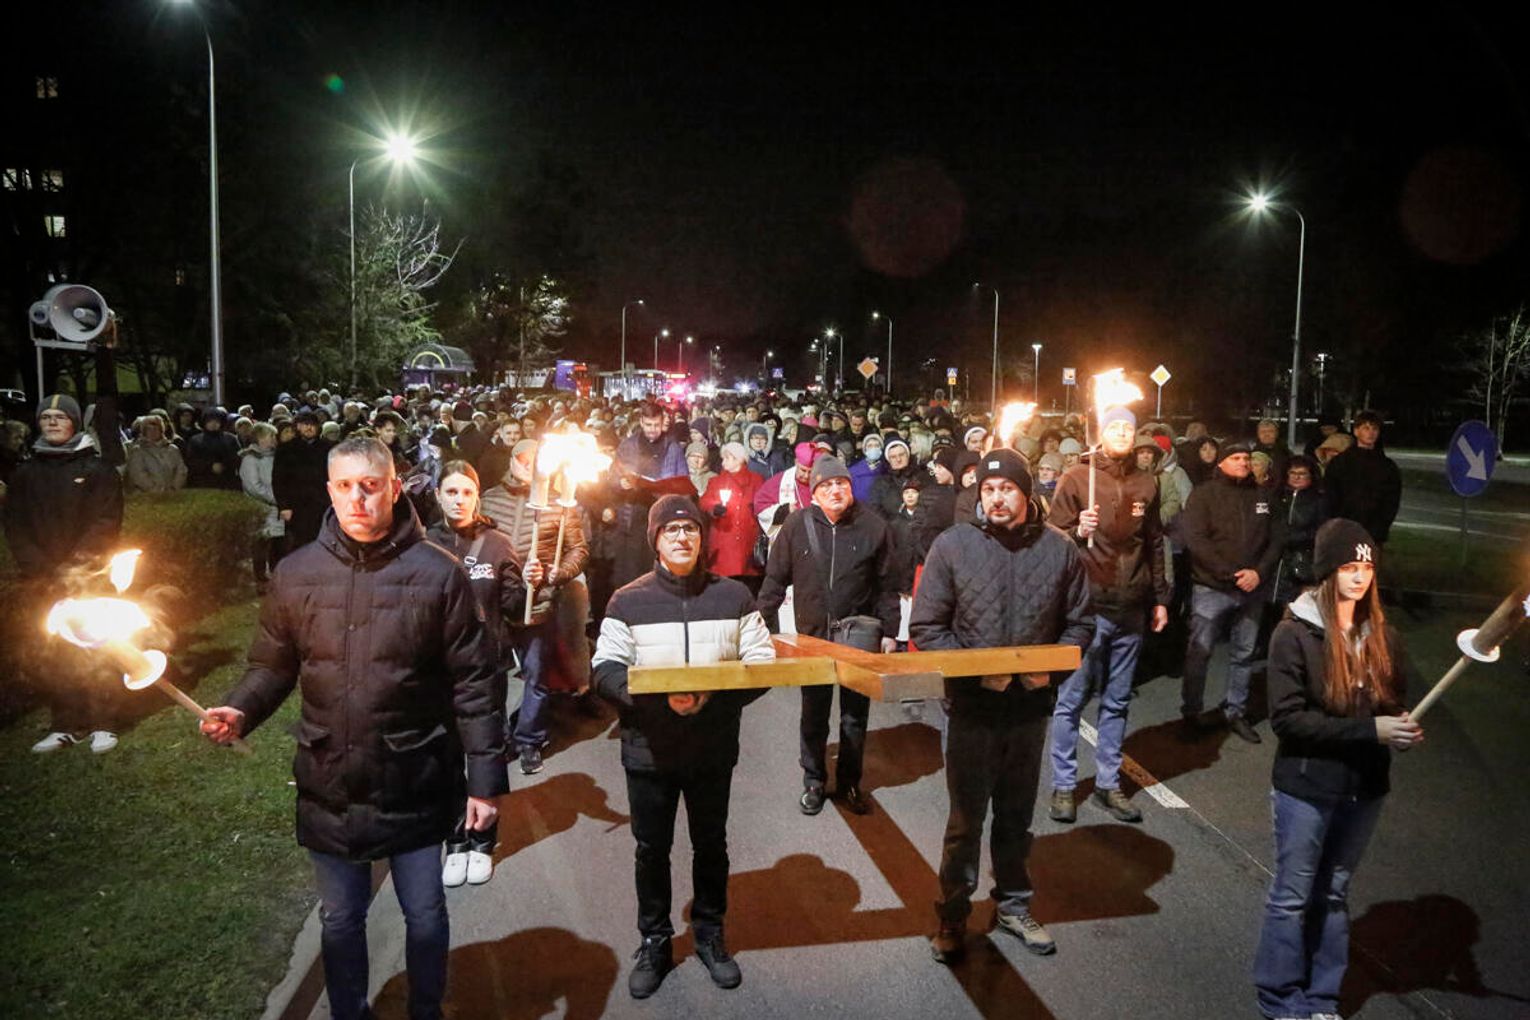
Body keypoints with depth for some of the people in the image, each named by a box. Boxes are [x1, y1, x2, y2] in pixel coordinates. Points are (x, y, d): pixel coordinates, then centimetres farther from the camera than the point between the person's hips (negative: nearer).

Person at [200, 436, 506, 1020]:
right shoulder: (296, 573, -3)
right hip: (330, 784, 2)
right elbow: (273, 665, 8)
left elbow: (472, 682, -9)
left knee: (425, 915, 15)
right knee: (340, 919, 20)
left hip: (415, 783, -2)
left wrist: (486, 777, -10)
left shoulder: (436, 572, -11)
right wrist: (241, 712, -12)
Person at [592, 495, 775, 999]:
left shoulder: (734, 597, -2)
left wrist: (715, 693, -20)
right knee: (651, 848, 13)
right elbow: (606, 670, -10)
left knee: (711, 844, 17)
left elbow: (762, 666, -4)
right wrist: (657, 697, -26)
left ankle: (710, 934, 38)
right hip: (648, 747, -1)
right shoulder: (628, 601, -5)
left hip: (714, 747, 1)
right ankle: (654, 942, 33)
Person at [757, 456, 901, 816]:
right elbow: (774, 579, 2)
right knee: (813, 715, 10)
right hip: (812, 636, 0)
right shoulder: (797, 524, -5)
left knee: (855, 715, 12)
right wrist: (769, 630, 0)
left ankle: (849, 782, 29)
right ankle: (813, 781, 27)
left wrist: (889, 632, 0)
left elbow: (887, 585, 2)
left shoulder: (873, 526, -4)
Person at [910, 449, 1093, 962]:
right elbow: (925, 627, -7)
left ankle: (1014, 904, 38)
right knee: (966, 818, 8)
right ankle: (952, 915, 26)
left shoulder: (1059, 548, -3)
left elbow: (1080, 623, 6)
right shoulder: (952, 545, -9)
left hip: (1031, 705, 3)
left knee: (1017, 814, 19)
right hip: (972, 706, -2)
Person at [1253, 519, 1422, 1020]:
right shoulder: (1295, 634, -15)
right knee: (1292, 896, 9)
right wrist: (1368, 730, -25)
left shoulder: (1381, 635, 0)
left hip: (1365, 788, 5)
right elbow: (1287, 717, -19)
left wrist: (1404, 727, -14)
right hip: (1306, 788, -5)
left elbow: (1397, 700, 9)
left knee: (1334, 894, 18)